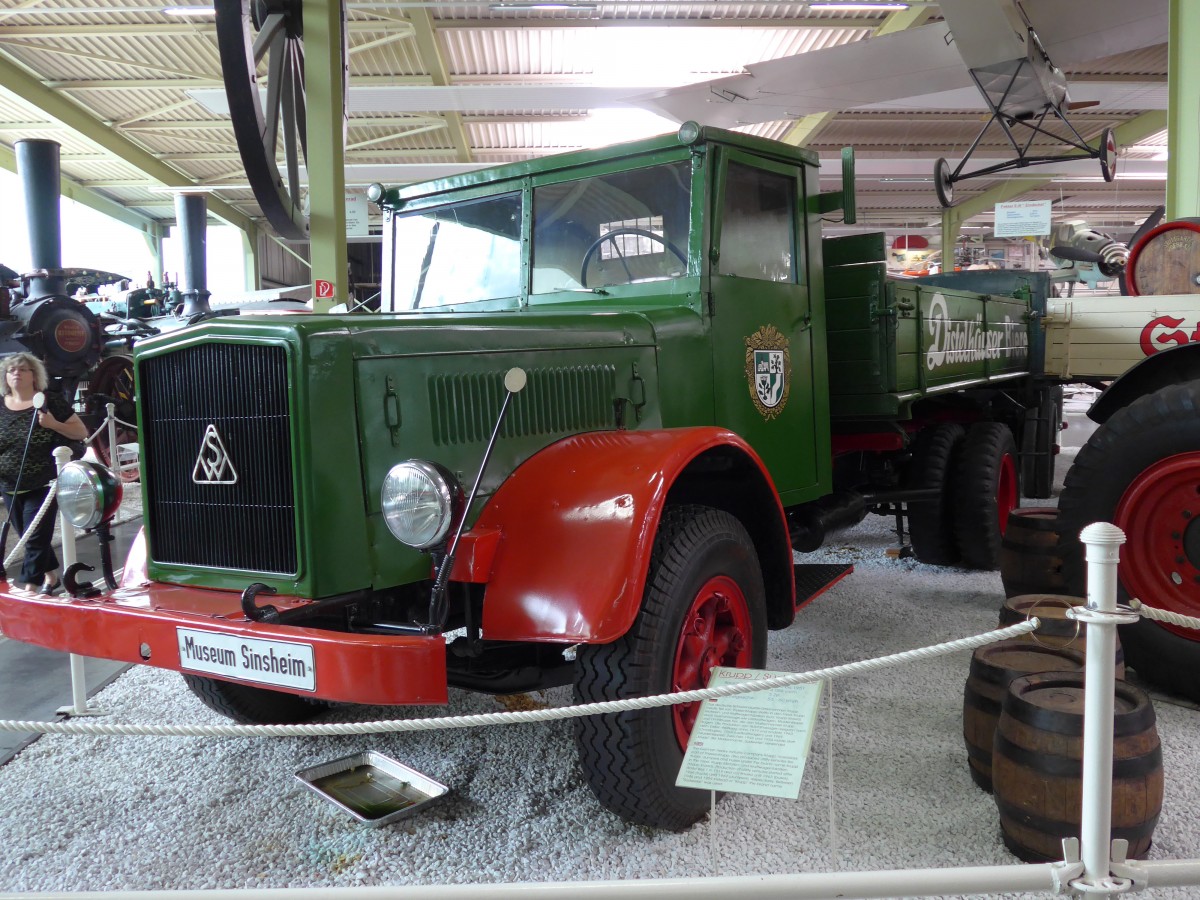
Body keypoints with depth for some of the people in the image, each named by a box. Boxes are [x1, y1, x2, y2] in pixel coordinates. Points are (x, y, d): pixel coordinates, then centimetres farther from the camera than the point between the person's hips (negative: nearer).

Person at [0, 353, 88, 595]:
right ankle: (52, 577, 31)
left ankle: (28, 586, -1)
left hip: (43, 485, -5)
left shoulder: (50, 402, -5)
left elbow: (82, 432, -4)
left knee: (36, 537, -5)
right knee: (28, 536, 15)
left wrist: (53, 424, -19)